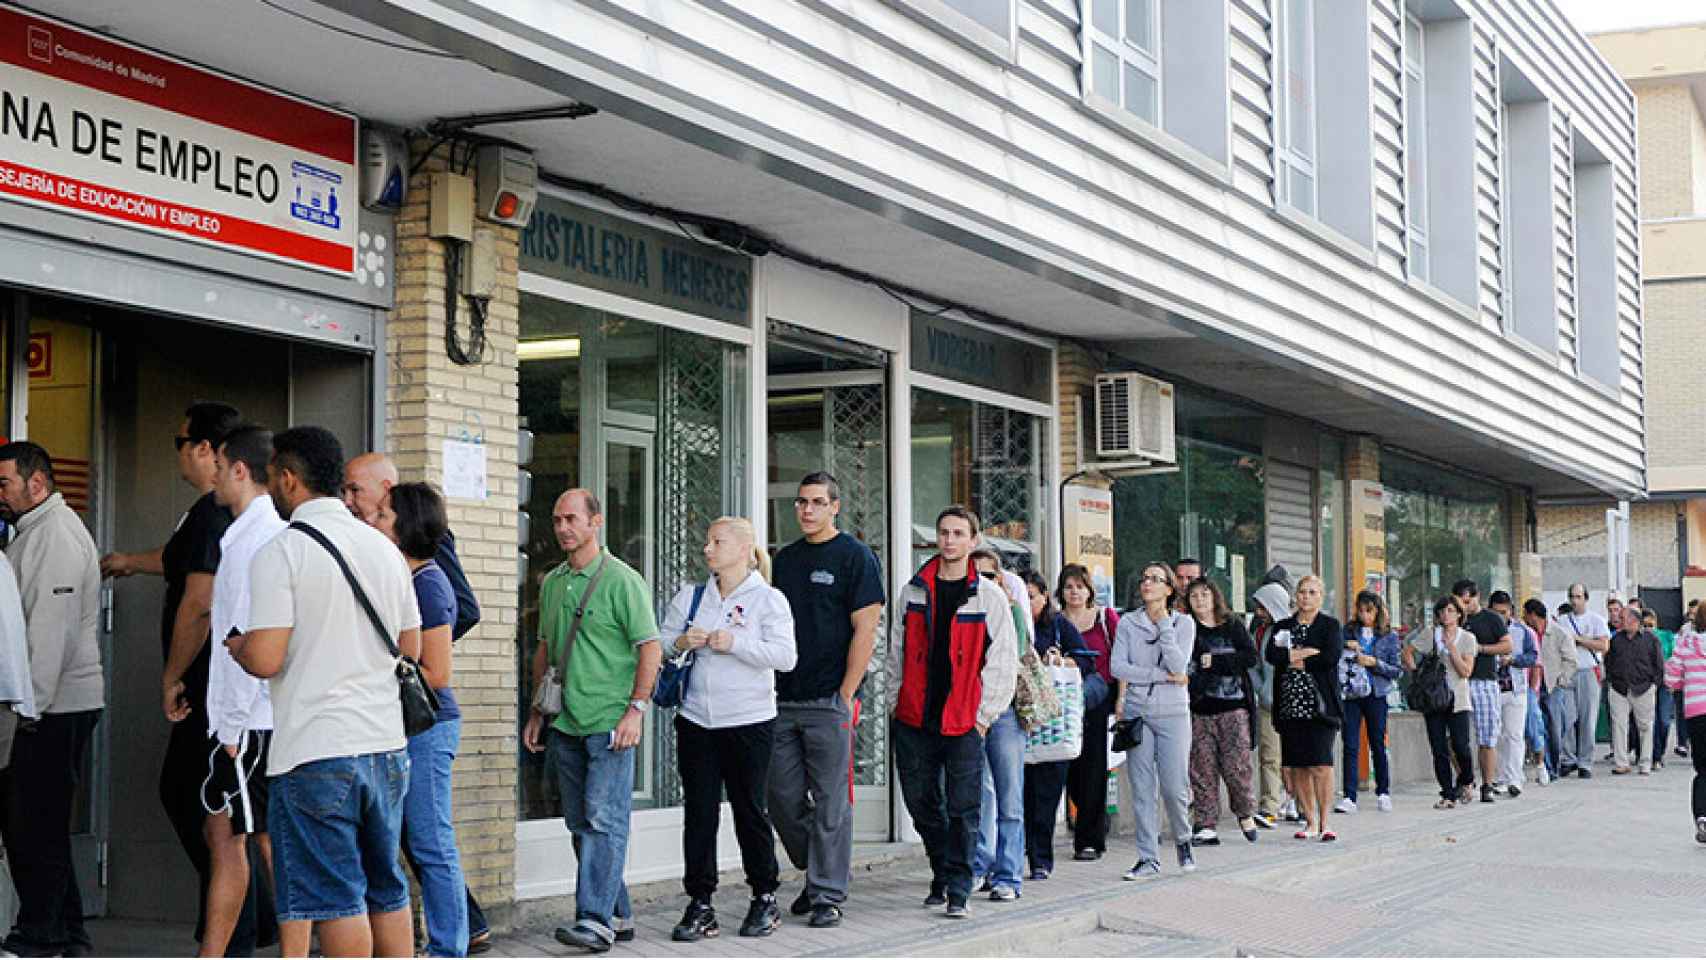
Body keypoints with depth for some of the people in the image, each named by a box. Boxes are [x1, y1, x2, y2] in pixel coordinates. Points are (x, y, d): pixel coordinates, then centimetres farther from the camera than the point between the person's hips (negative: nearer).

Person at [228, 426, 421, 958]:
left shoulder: (280, 552, -9)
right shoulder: (383, 547, 10)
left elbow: (265, 659, -16)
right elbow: (411, 648, 16)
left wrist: (236, 645, 5)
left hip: (315, 753, -6)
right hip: (387, 744, 7)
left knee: (335, 899, -2)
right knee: (387, 891, 16)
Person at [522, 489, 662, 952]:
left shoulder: (621, 580, -7)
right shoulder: (551, 583, 13)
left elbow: (650, 647, -9)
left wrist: (636, 709, -16)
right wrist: (537, 711, 17)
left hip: (610, 723, -7)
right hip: (564, 723, 7)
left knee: (604, 820, -11)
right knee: (581, 824, 10)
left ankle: (596, 919, -14)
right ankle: (619, 913, 18)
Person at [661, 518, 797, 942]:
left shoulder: (768, 599, -3)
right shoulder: (690, 597, 11)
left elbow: (786, 656, -14)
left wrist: (735, 644, -19)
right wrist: (680, 643, -8)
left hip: (749, 722, -4)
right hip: (696, 721, 4)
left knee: (749, 810, 4)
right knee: (698, 812, 2)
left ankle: (766, 900, 18)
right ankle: (700, 905, 7)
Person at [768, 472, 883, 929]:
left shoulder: (856, 557, -4)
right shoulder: (785, 558, 15)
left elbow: (865, 631, -9)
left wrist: (846, 695, -14)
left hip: (829, 702, -6)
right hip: (784, 699, 6)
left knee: (830, 802, -2)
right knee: (783, 796, 7)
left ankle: (828, 895, 5)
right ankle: (818, 872, 25)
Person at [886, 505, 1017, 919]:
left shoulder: (989, 596, 0)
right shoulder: (914, 591, 9)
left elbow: (1004, 662, 0)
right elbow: (897, 653, 14)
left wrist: (984, 716, -4)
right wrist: (896, 703, 8)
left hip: (964, 722, -3)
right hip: (913, 720, 3)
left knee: (962, 808, -5)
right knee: (922, 803, 9)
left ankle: (958, 890, 1)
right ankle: (941, 875, 25)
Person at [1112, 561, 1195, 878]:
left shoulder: (1183, 623, 3)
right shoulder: (1128, 622, 6)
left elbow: (1178, 666, -10)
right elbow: (1117, 666, -5)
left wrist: (1163, 624, -10)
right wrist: (1162, 676, -10)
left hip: (1173, 713, -1)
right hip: (1137, 712, 1)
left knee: (1175, 786, -6)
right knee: (1142, 789, 0)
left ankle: (1183, 840, 22)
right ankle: (1148, 858, 6)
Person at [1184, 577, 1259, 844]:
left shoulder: (1233, 626, 8)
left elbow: (1251, 657, -3)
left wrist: (1214, 661, -9)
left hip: (1233, 708, -1)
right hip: (1200, 710, 1)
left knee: (1236, 766, -5)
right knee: (1202, 769, -2)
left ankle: (1245, 814, 18)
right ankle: (1205, 826, 3)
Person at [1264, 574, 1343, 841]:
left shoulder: (1331, 626, 7)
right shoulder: (1283, 626, 15)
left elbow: (1332, 657, -10)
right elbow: (1271, 655, -3)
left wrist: (1299, 662, -5)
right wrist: (1309, 653, -11)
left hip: (1320, 703, -3)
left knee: (1321, 765, -12)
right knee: (1298, 766, 3)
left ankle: (1323, 822, -6)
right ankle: (1310, 821, 12)